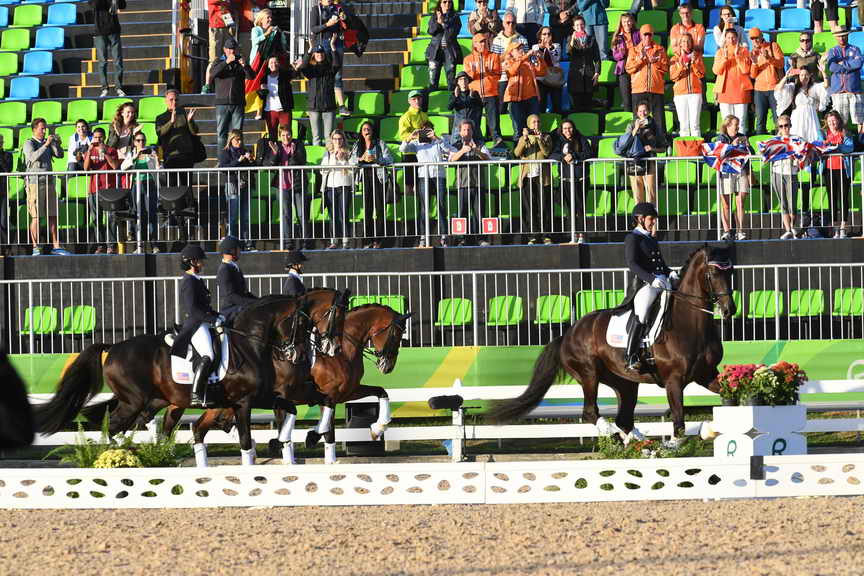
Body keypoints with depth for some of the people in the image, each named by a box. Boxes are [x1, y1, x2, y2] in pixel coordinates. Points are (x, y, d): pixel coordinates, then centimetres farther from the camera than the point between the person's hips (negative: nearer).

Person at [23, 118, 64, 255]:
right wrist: (46, 145, -21)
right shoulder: (29, 143, -1)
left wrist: (56, 143, -7)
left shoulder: (46, 143, 17)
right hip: (35, 183, -6)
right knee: (36, 217, -7)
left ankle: (56, 246, 4)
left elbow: (59, 155, 7)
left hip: (49, 183, 6)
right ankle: (35, 247, -5)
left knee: (53, 216, 3)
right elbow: (33, 156, -19)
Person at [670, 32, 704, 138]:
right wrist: (681, 67, -12)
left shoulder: (697, 56, 9)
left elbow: (701, 74, 1)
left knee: (694, 124, -7)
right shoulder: (675, 59, 10)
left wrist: (693, 63, -10)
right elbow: (673, 77, 2)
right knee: (683, 124, -3)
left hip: (695, 92, -1)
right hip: (680, 93, 1)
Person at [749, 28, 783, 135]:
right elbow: (752, 75, 6)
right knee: (760, 120, -1)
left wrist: (769, 58, -21)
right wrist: (754, 63, -12)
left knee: (778, 118, -6)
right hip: (759, 90, 3)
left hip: (774, 88, -3)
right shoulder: (752, 53, 12)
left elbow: (781, 63, -4)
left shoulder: (773, 46, 5)